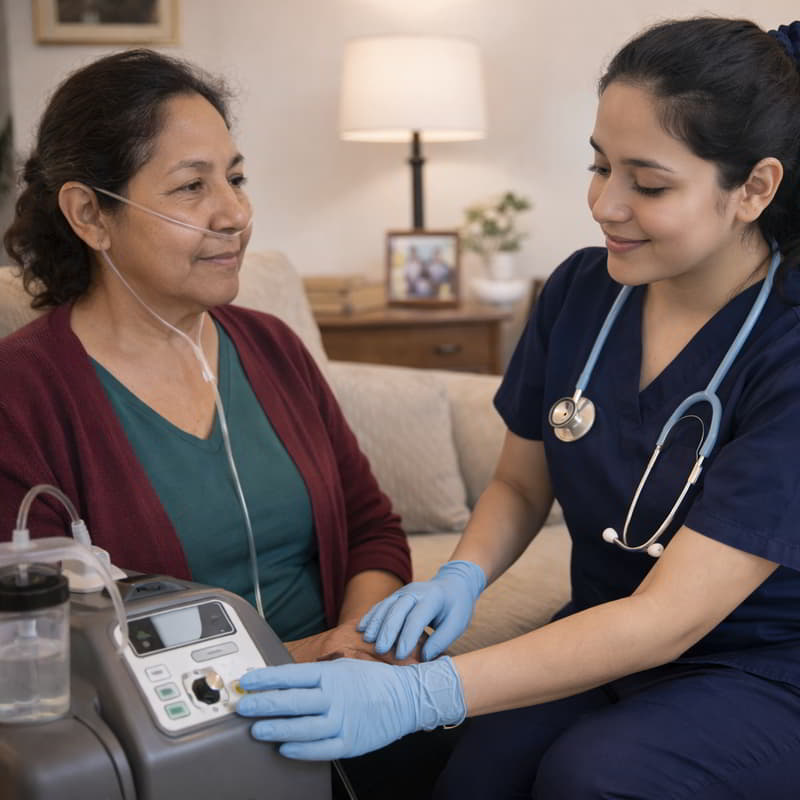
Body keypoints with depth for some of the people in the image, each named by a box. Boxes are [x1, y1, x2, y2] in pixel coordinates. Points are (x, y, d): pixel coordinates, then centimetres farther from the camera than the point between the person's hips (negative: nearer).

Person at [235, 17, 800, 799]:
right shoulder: (579, 289, -5)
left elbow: (671, 616, -27)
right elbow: (519, 483, 8)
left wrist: (418, 696, -36)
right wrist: (461, 577, -15)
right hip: (607, 638, 3)